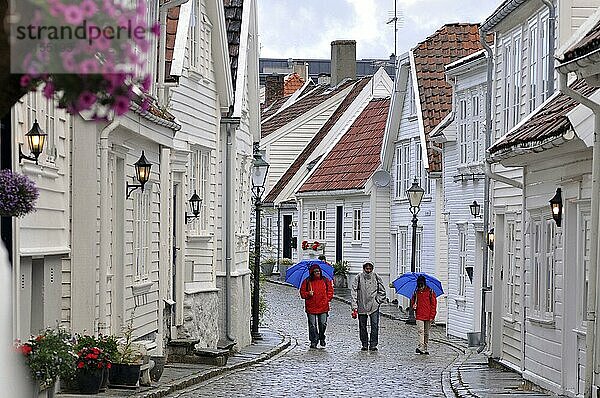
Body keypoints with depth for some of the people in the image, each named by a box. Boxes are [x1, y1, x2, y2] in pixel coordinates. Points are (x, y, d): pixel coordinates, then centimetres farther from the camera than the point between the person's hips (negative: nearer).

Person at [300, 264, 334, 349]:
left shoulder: (325, 281, 8)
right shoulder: (307, 282, 4)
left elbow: (330, 291, 13)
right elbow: (302, 293, 6)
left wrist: (327, 299, 1)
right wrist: (308, 294, -13)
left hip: (323, 307, 1)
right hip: (311, 307, -1)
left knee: (323, 324, 0)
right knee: (312, 325, -2)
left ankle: (322, 338, 24)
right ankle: (313, 341, 6)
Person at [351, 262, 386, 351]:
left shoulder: (376, 277, 0)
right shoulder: (358, 278, -3)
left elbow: (382, 291, 12)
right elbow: (354, 292, -3)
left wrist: (378, 300, 2)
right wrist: (354, 307, -9)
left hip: (374, 306, 0)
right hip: (362, 306, 0)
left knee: (375, 326, -8)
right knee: (362, 326, 7)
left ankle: (373, 344, -2)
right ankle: (364, 344, 18)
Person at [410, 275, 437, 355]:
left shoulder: (430, 291, -3)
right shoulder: (416, 292, 6)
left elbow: (433, 304, -2)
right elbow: (413, 300, 22)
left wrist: (432, 316, -7)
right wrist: (413, 305, -3)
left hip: (428, 316, -1)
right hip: (419, 315, 1)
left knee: (426, 333, 7)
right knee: (421, 331, -12)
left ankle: (425, 349, 14)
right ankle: (421, 347, -19)